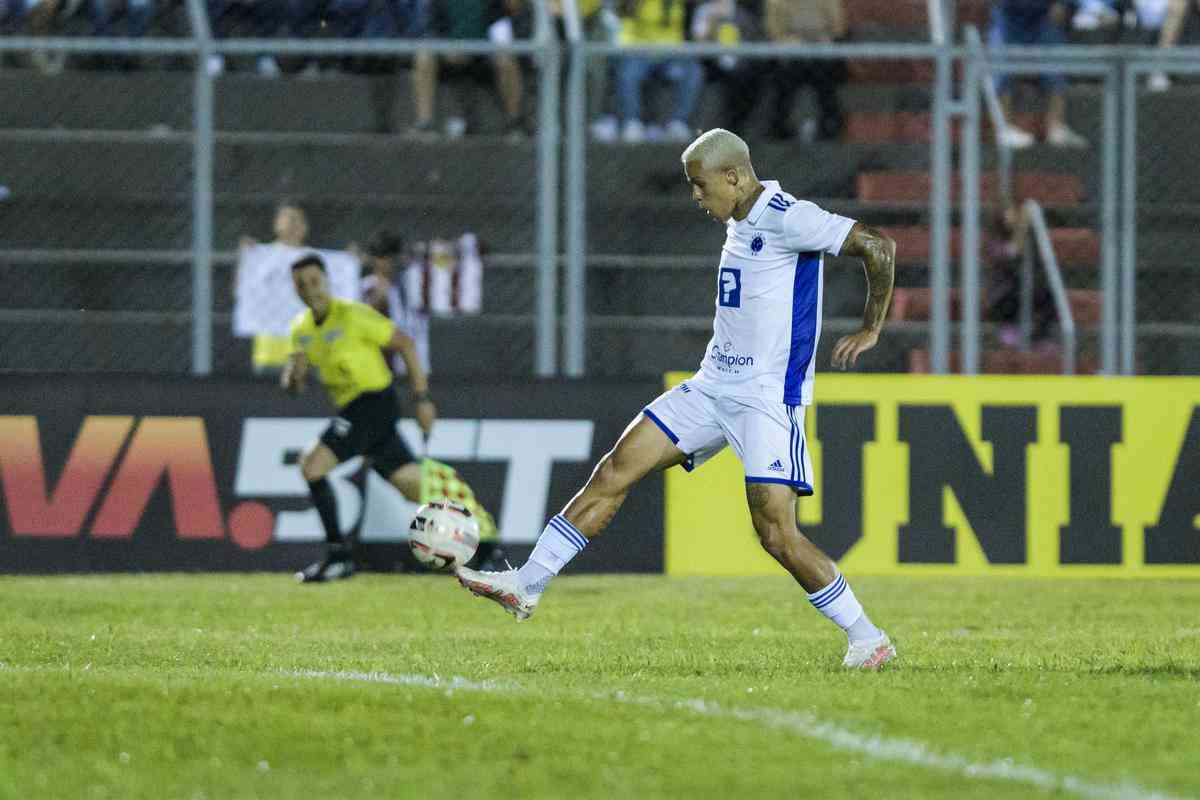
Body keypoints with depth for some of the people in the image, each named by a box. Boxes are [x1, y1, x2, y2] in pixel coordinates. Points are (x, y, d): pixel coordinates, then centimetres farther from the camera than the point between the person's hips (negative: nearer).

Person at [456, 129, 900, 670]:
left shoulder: (786, 219, -15)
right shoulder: (740, 223, 13)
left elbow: (877, 247, -20)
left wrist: (870, 330, -11)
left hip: (769, 396, -9)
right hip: (715, 383, 9)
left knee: (776, 532, -14)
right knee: (615, 471, 2)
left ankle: (868, 640, -1)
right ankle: (526, 586, 4)